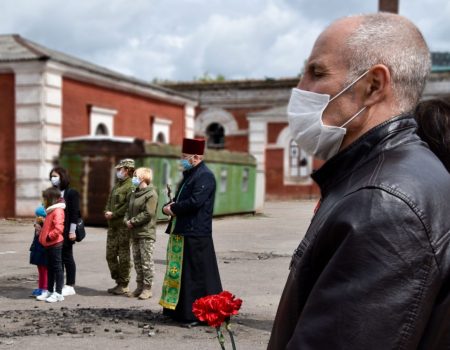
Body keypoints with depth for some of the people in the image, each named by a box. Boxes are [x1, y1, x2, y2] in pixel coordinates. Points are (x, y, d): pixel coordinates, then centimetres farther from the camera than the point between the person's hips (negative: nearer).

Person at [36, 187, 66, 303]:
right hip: (49, 245, 10)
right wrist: (42, 234, 13)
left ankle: (58, 293, -1)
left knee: (57, 268, -5)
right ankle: (49, 291, 21)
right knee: (50, 268, 14)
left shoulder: (57, 211, -16)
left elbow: (58, 228, -26)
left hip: (55, 244, -10)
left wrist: (49, 236, -18)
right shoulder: (51, 210, 15)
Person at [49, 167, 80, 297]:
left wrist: (72, 231, -15)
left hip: (66, 231, -6)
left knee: (67, 257, 0)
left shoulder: (71, 193, -7)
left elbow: (75, 213, -11)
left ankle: (70, 286, 8)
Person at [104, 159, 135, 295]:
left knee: (123, 256, -2)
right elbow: (109, 201, 23)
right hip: (112, 225, 9)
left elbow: (129, 206, -20)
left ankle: (124, 286, 7)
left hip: (123, 226, -9)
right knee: (110, 254, 11)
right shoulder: (117, 185, 19)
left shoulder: (131, 186, -11)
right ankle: (118, 282, 22)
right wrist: (107, 212, 3)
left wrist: (114, 214, -15)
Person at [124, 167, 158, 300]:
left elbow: (148, 214, -19)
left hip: (146, 234, -9)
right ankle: (140, 286, 21)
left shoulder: (151, 194, -11)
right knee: (137, 261, 13)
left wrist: (133, 222, -14)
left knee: (146, 262, -3)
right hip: (135, 233, 9)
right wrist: (127, 220, -1)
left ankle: (147, 288, 3)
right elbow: (129, 210, 19)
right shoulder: (134, 194, 16)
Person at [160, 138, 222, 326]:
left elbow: (195, 202, -24)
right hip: (181, 233, 10)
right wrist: (169, 207, 0)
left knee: (196, 275, -4)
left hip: (196, 235, -10)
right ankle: (181, 310, 22)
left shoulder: (205, 176, -13)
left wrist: (173, 208, -11)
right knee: (180, 273, 13)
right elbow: (179, 199, 23)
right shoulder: (189, 174, 19)